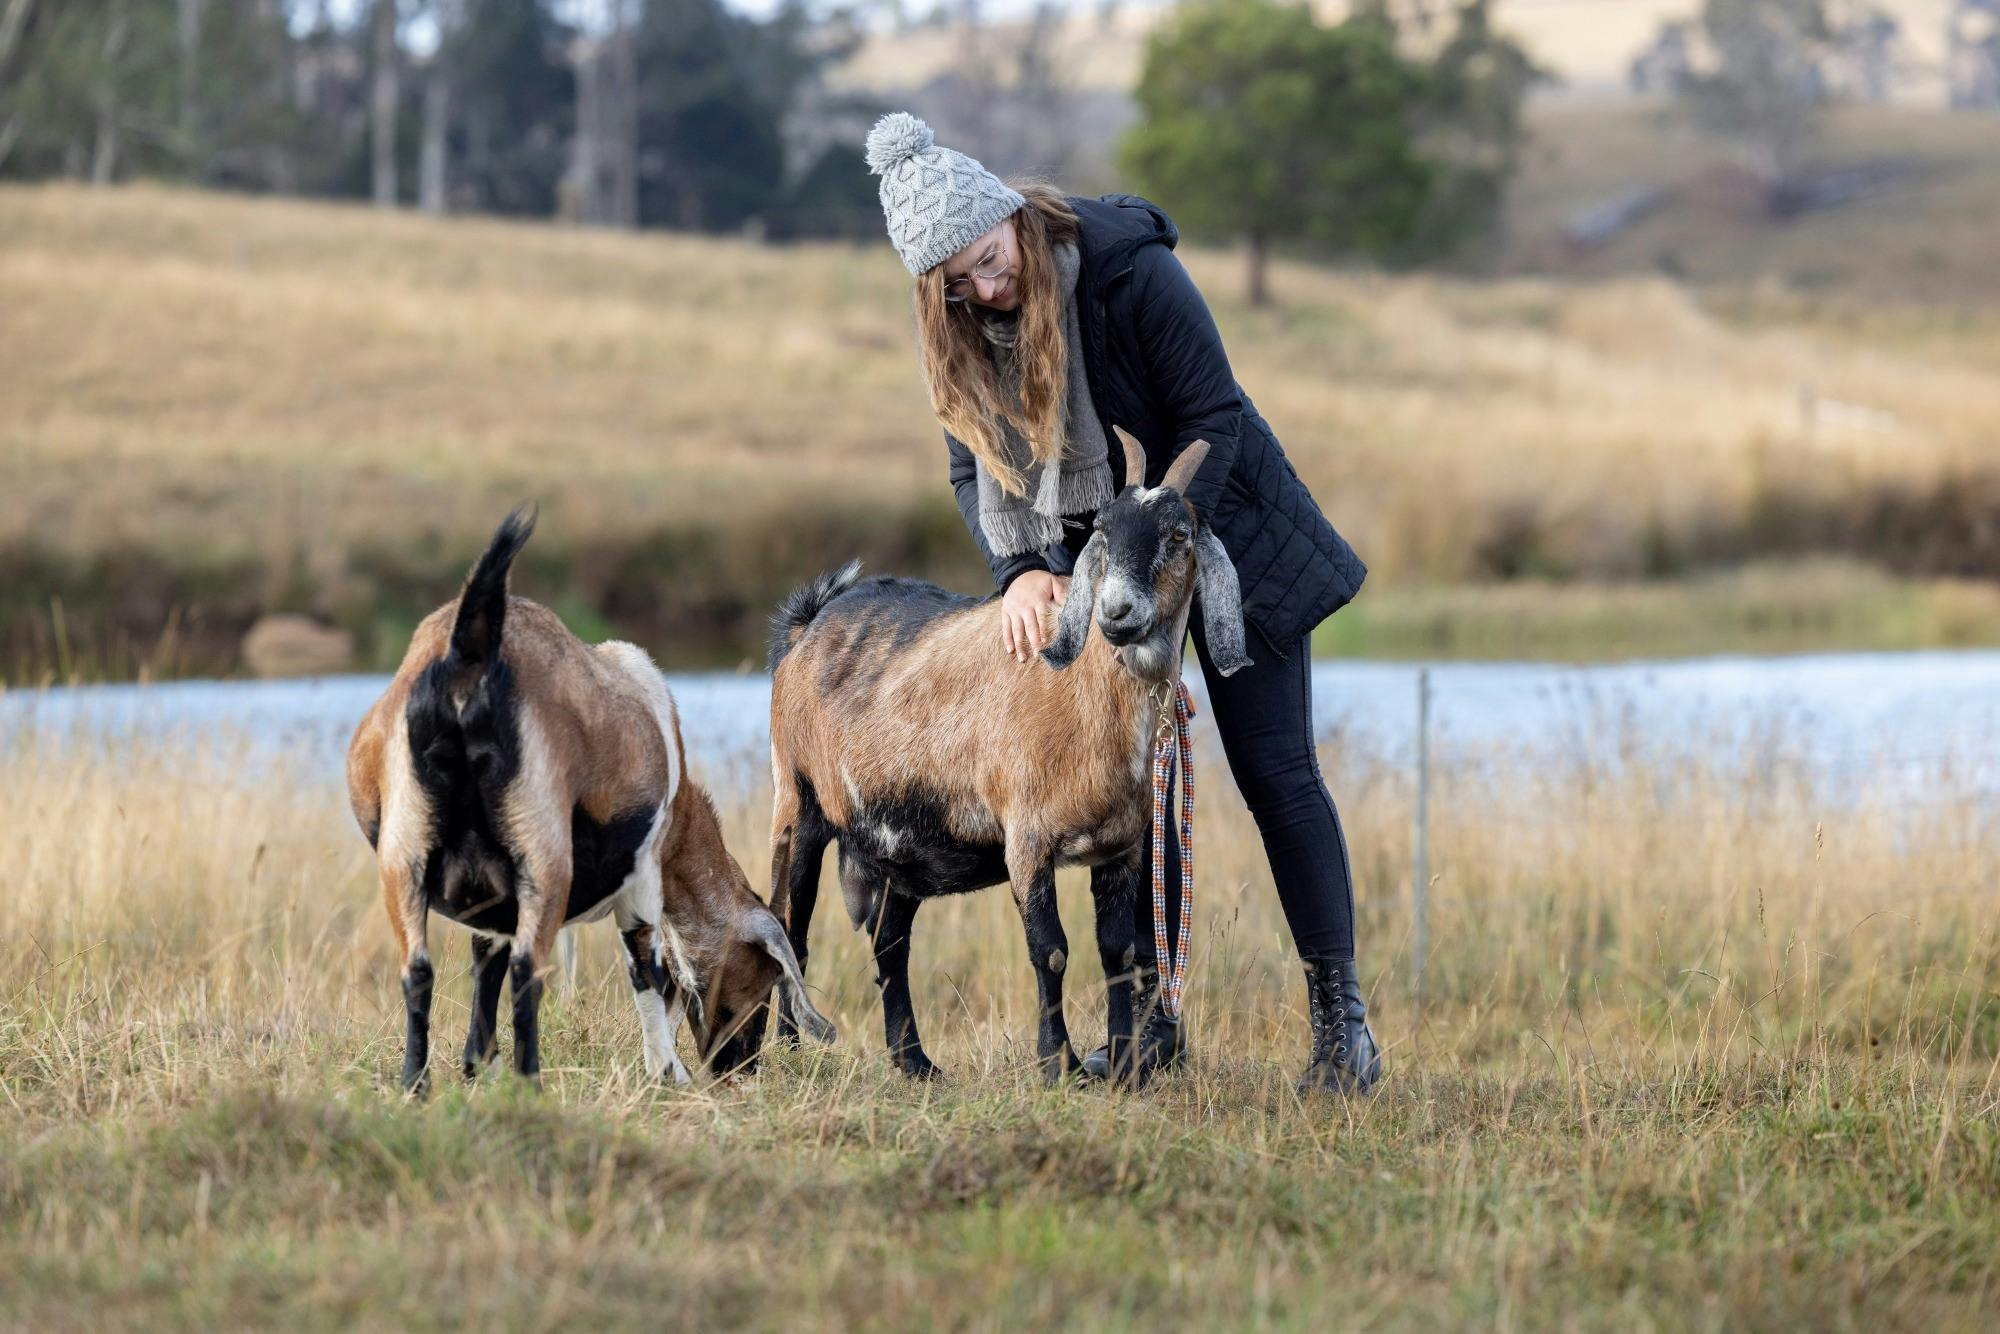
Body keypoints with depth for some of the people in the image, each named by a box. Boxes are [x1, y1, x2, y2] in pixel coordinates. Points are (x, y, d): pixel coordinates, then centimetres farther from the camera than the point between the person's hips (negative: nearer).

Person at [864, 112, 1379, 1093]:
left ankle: (1339, 1014, 1)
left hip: (1220, 524, -5)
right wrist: (1019, 570, -22)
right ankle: (1155, 1016, 8)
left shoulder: (1133, 274, -25)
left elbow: (1212, 418, -20)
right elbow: (977, 469, -4)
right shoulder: (962, 329, -9)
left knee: (1274, 771, -4)